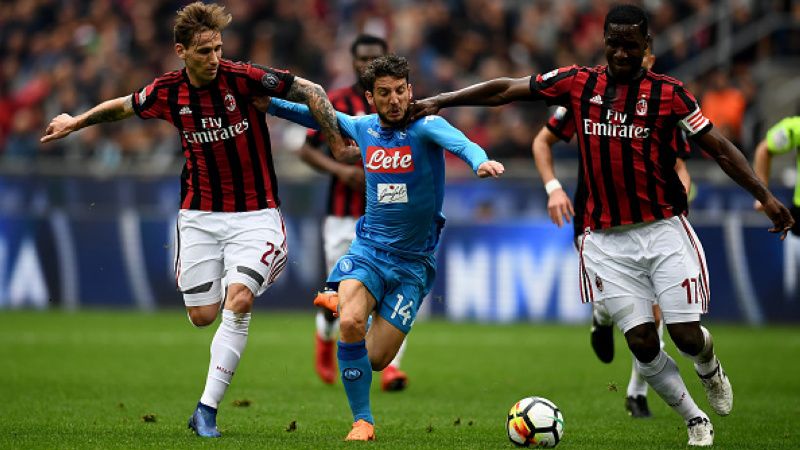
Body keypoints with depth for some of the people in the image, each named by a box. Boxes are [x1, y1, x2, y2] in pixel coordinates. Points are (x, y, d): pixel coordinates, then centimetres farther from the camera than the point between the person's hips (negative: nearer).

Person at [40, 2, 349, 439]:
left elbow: (310, 91, -10)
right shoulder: (167, 92, -4)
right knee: (202, 315, 1)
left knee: (238, 301, -21)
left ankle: (207, 408, -16)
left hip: (254, 213, -3)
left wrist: (337, 141, -12)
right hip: (200, 214, 3)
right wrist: (75, 122, 29)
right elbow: (124, 106, 17)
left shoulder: (243, 78, -15)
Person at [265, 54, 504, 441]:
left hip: (413, 261, -2)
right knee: (350, 324, -27)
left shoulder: (426, 126, -12)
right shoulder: (363, 127, 2)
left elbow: (459, 142, -33)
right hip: (369, 248, 2)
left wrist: (480, 161, -55)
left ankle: (344, 303, 33)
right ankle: (362, 421, -9)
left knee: (376, 359, -1)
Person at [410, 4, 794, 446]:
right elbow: (504, 90, 6)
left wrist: (764, 195, -7)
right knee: (641, 341, -4)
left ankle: (711, 370, 31)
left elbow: (719, 147, 0)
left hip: (664, 231, -2)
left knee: (686, 336, -6)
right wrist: (438, 101, 4)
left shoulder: (667, 93, -3)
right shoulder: (577, 83, 2)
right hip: (607, 240, 2)